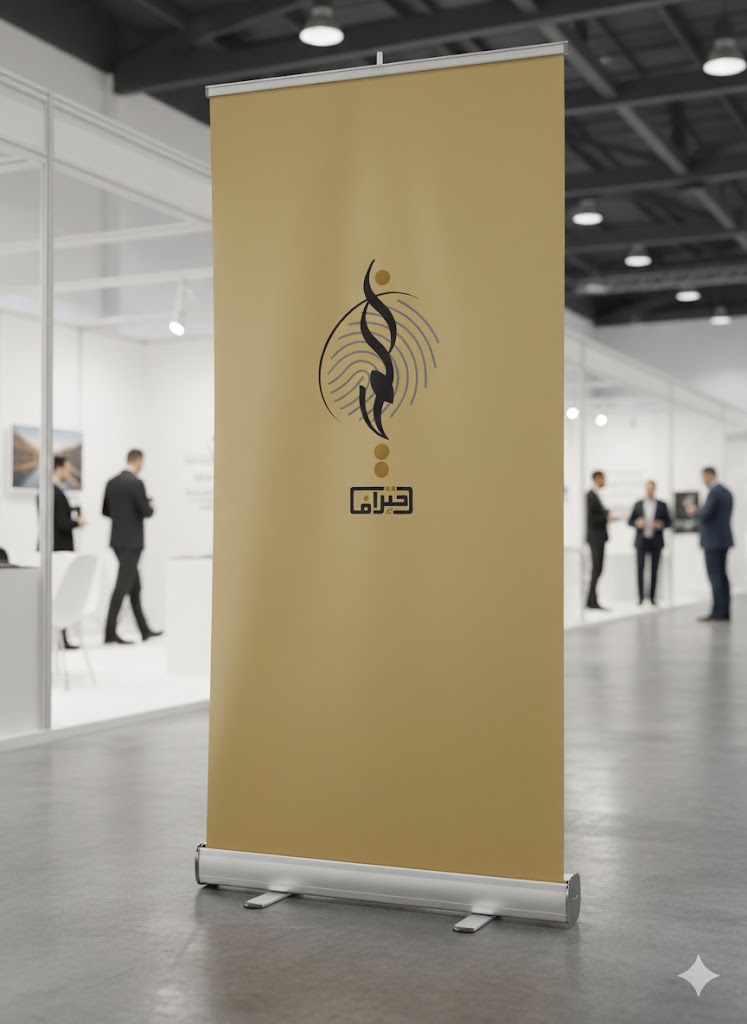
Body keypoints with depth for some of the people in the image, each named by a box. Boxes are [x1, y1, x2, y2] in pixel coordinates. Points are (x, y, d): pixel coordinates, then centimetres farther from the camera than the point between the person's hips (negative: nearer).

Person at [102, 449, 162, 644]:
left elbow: (106, 511, 14)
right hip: (131, 542, -8)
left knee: (134, 586, 14)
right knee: (122, 587, -6)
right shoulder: (136, 483, -15)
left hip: (118, 540, 8)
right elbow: (146, 512, -16)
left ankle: (144, 630, 20)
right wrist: (150, 506, 6)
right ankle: (110, 633, -7)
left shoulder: (112, 482, 8)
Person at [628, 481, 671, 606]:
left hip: (656, 542, 0)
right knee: (640, 568, -5)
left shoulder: (662, 505, 7)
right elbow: (630, 521, 7)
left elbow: (669, 521, 8)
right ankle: (641, 596, -1)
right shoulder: (638, 505, 8)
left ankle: (652, 596, 6)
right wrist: (637, 523, -14)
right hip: (641, 541, 0)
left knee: (654, 569, 2)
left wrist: (661, 524, -13)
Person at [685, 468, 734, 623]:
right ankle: (725, 611, 10)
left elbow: (705, 515, -21)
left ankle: (718, 612, -10)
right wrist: (699, 512, 16)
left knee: (715, 576, -8)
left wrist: (694, 512, -1)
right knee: (721, 575, 10)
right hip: (724, 539, 9)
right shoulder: (727, 492, 13)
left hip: (713, 540, -9)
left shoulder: (714, 493, -15)